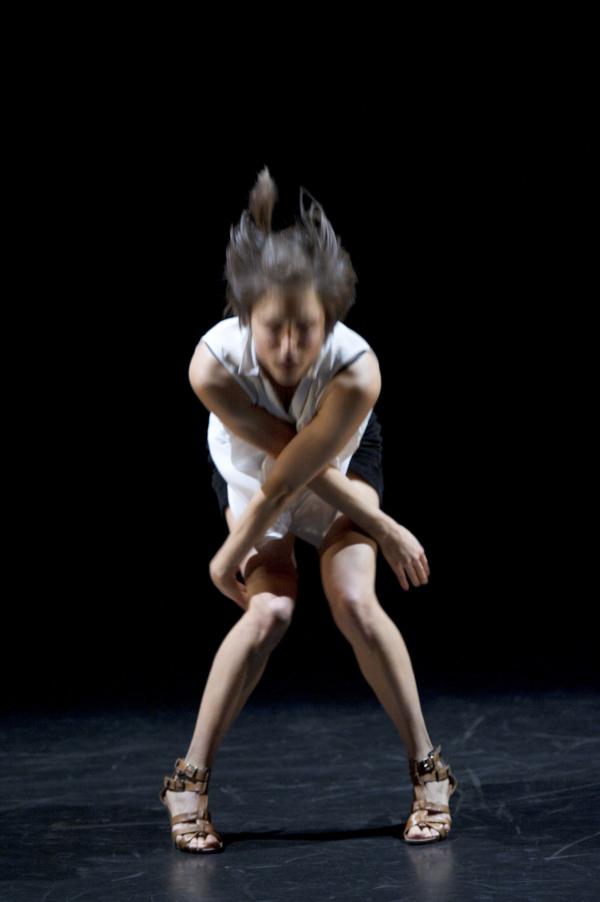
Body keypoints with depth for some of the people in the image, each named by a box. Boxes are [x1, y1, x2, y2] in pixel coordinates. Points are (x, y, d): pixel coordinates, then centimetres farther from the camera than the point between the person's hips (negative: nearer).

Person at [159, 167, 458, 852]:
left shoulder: (356, 372, -42)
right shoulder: (213, 364, -39)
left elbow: (286, 480, -32)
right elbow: (284, 461, -29)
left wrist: (231, 556, -21)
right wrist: (383, 528, -24)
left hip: (345, 461, 0)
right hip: (249, 463, 0)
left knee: (355, 603, -18)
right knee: (270, 609, -19)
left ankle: (428, 772, 0)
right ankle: (189, 783, -6)